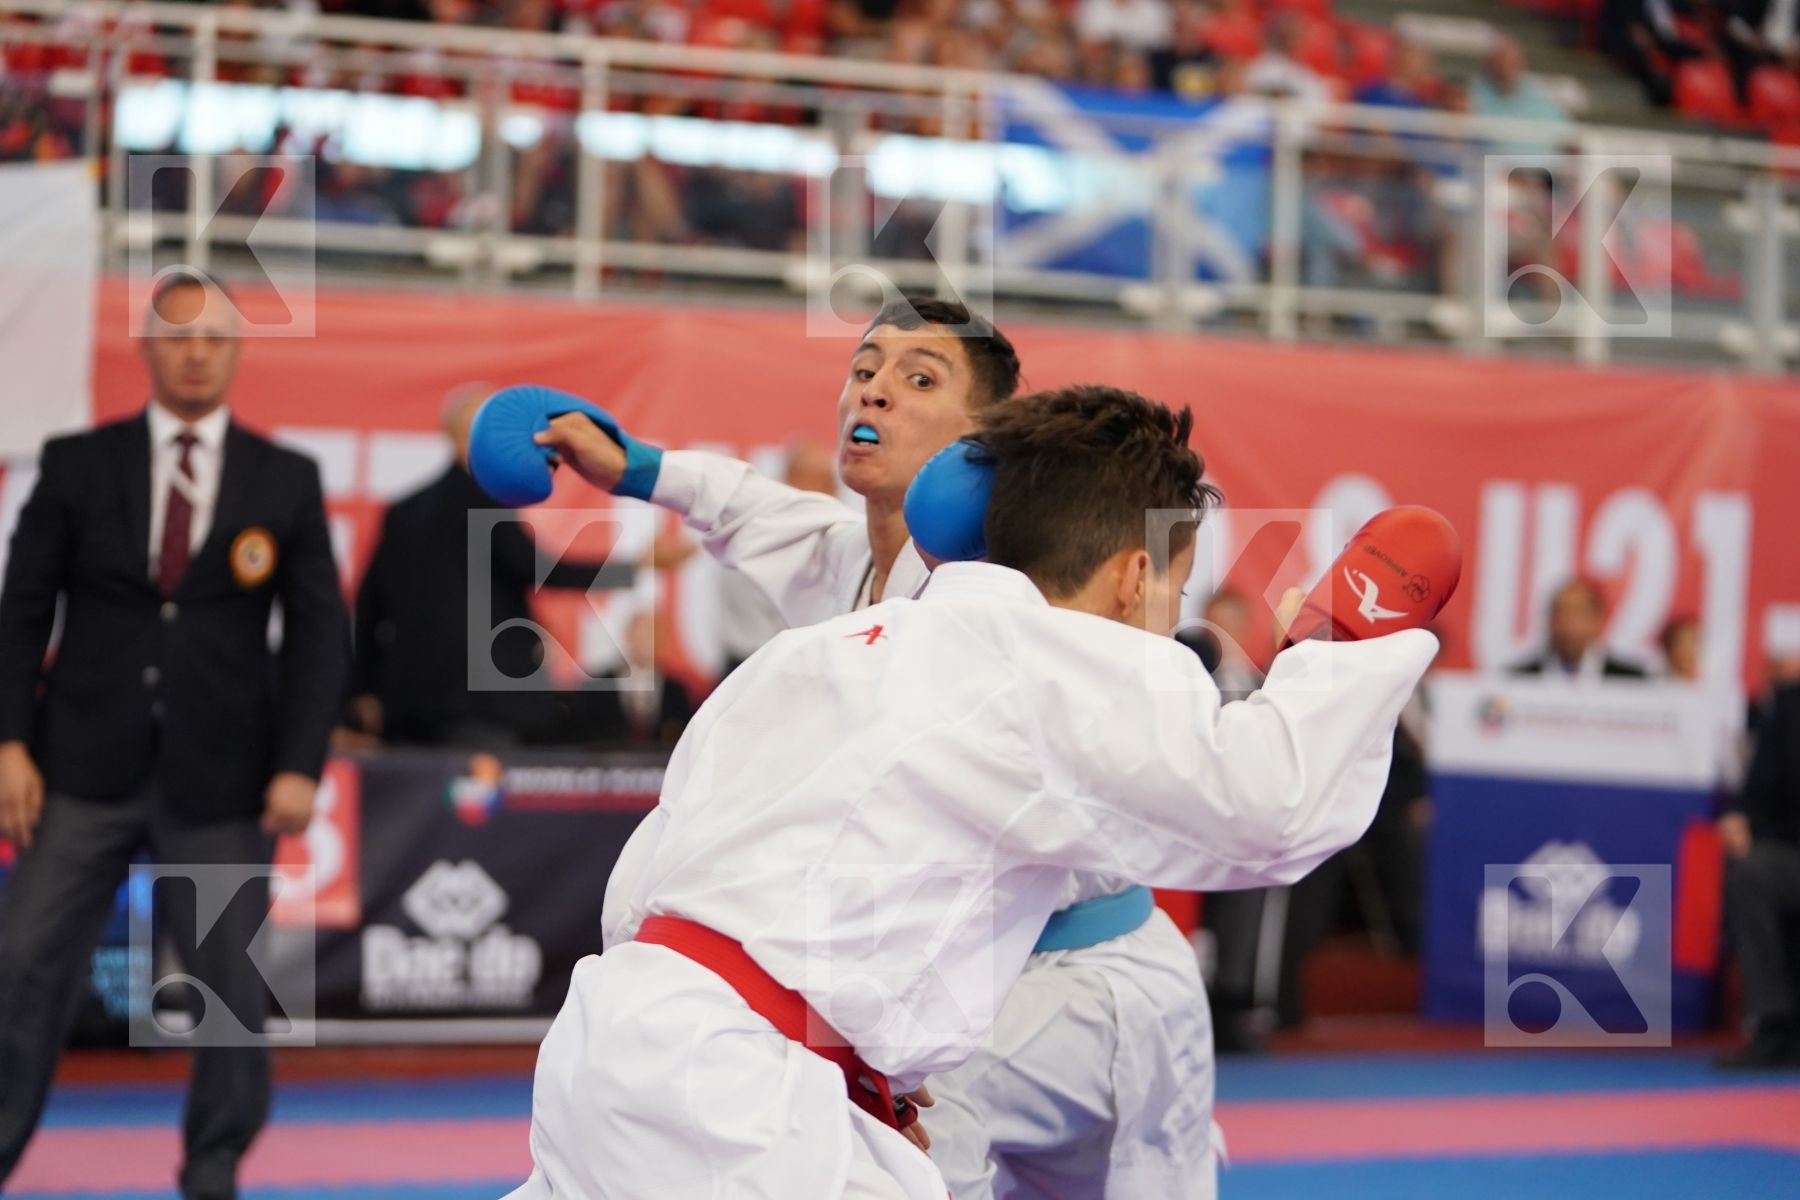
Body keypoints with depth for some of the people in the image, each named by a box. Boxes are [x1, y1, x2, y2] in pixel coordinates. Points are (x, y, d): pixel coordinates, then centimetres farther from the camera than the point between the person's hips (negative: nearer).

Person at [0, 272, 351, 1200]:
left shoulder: (286, 481, 5)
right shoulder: (77, 465, 5)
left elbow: (319, 631, 4)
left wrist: (299, 765, -6)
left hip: (221, 776, 0)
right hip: (87, 768, 0)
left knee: (231, 986, 3)